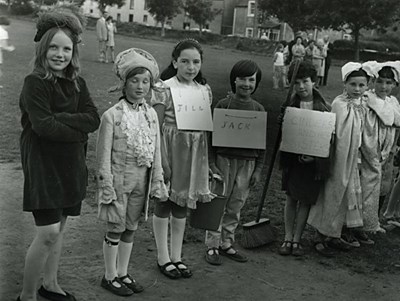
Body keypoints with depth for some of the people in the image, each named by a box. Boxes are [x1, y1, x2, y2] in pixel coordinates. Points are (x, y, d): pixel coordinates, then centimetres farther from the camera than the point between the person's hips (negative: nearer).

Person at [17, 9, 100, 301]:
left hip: (71, 166, 6)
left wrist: (59, 118, -17)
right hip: (43, 164, -6)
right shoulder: (35, 82, -11)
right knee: (48, 233, -9)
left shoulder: (77, 84, 7)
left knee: (60, 226, 16)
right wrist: (78, 129, -13)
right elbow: (43, 126, -21)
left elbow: (93, 119, -6)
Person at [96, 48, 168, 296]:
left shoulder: (151, 114, 3)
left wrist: (157, 182, 6)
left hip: (141, 181, 5)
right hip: (119, 179, -5)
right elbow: (104, 156, -11)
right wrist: (107, 187, -13)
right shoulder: (112, 115, -12)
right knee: (116, 229, 6)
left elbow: (156, 152, 7)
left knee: (131, 228, 15)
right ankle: (110, 276, 22)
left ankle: (123, 273, 30)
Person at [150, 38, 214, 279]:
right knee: (164, 202, 7)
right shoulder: (165, 89, -10)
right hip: (171, 149, -5)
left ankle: (177, 256, 26)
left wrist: (206, 159, 7)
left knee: (182, 204, 14)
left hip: (194, 153, 5)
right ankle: (163, 258, 20)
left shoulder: (205, 90, 5)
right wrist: (162, 160, -17)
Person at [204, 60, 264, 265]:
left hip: (247, 163, 3)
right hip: (224, 160, -3)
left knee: (235, 207, 10)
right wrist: (212, 164, -9)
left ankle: (227, 244, 24)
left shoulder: (258, 109, 5)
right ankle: (212, 246, 14)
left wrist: (258, 169, 4)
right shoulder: (223, 105, -3)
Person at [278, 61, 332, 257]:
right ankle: (288, 237, 18)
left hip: (314, 161, 0)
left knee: (306, 200, 7)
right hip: (292, 158, 0)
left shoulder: (324, 108, -4)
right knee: (291, 198, 8)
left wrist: (314, 155, -13)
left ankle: (297, 239, 19)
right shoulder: (289, 106, -2)